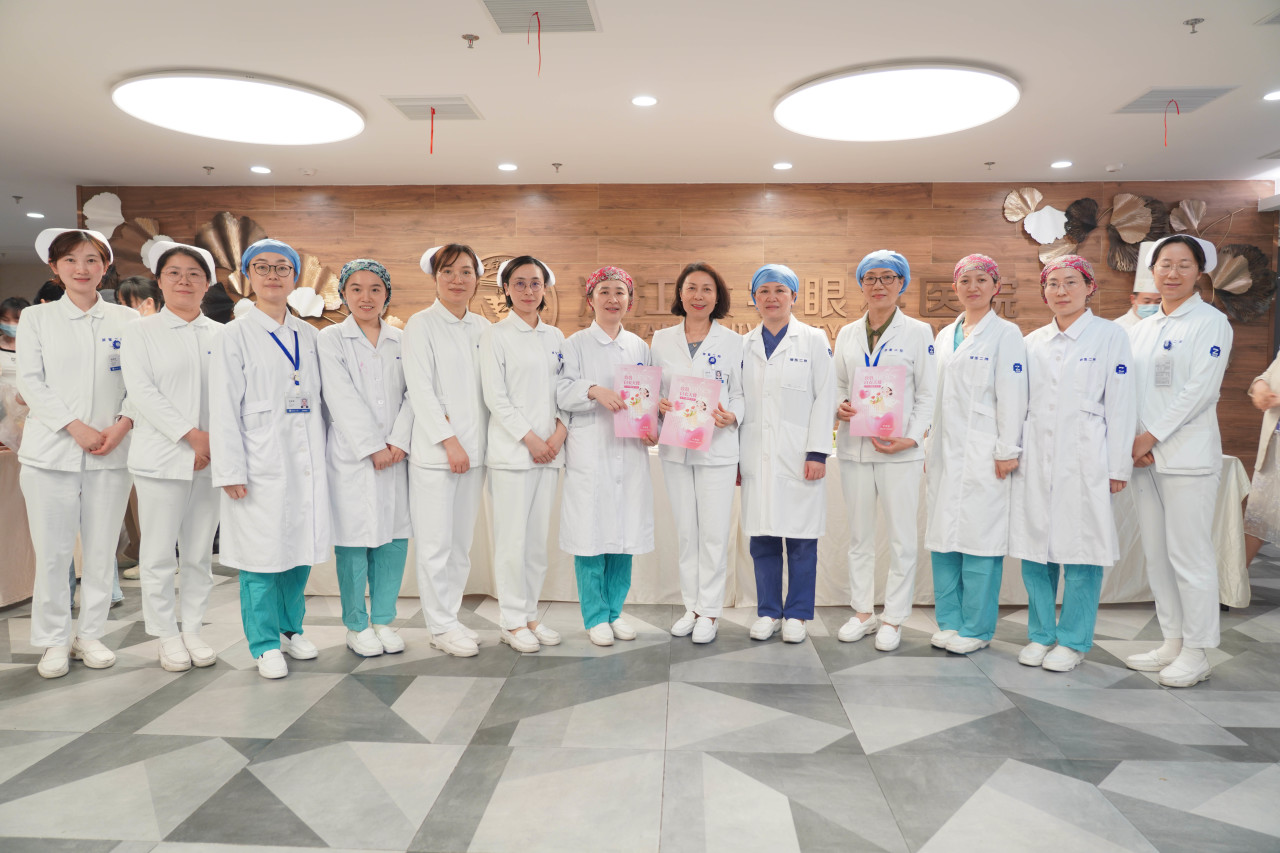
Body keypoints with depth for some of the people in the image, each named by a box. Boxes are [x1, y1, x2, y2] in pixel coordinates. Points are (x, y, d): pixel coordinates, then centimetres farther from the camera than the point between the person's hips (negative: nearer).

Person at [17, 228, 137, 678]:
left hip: (111, 452, 1)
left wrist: (123, 423, -12)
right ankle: (55, 640, 16)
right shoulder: (36, 318, 8)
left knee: (102, 550, 5)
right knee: (52, 552, 1)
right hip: (50, 450, 0)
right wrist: (75, 426, -12)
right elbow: (30, 381, 0)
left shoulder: (127, 320, 8)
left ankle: (91, 634, 19)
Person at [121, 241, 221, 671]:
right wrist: (192, 436, -14)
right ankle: (167, 635, 17)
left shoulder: (220, 335, 10)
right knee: (159, 552, 4)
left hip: (212, 458, 2)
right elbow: (142, 392, -7)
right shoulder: (140, 331, 4)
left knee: (199, 552, 9)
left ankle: (192, 628, 21)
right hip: (161, 456, -2)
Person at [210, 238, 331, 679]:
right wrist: (231, 471, -10)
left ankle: (291, 628, 27)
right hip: (261, 463, -4)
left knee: (302, 548, 9)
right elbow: (224, 408, -4)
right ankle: (266, 644, 14)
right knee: (262, 552, 0)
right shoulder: (235, 335, 0)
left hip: (306, 461, 4)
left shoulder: (307, 335, 13)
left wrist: (325, 453, 8)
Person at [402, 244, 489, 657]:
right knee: (436, 542, -2)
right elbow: (421, 390, -8)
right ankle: (441, 626, 11)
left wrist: (477, 443, 3)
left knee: (462, 540, 11)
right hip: (435, 449, -5)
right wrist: (449, 441, -14)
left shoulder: (484, 328, 13)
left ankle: (451, 617, 23)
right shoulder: (421, 325, -1)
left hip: (474, 449, 5)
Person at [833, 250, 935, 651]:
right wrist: (840, 406, -7)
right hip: (854, 447, 4)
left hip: (899, 450, -3)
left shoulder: (918, 332, 1)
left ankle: (893, 619, 13)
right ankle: (863, 611, 23)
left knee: (902, 537, 0)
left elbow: (927, 395, -1)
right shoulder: (847, 334, 12)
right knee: (859, 534, 10)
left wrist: (910, 437, -14)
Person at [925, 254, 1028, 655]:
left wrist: (1007, 452, -12)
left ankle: (976, 629, 8)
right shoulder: (944, 336, 16)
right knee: (943, 536, 7)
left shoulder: (1006, 334, -2)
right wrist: (928, 449, 14)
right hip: (945, 454, 6)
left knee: (979, 540, -3)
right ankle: (949, 622, 18)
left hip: (983, 454, -6)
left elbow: (1012, 396, -8)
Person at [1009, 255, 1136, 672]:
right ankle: (1041, 634, 21)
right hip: (1036, 461, 4)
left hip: (1084, 461, -4)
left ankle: (1073, 640, 15)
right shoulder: (1033, 342, 11)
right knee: (1034, 548, 7)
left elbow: (1121, 405, -3)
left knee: (1081, 550, 1)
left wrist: (1117, 467, -6)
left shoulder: (1110, 336, 0)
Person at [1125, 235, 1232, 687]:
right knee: (1156, 553, 10)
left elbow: (1199, 390, -12)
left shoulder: (1210, 322, -3)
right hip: (1143, 456, 6)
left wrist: (1151, 437, -15)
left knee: (1189, 554, -3)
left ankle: (1196, 652, 9)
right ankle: (1172, 642, 22)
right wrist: (1131, 442, -3)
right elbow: (1128, 389, 11)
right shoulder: (1141, 329, 15)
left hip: (1187, 455, -6)